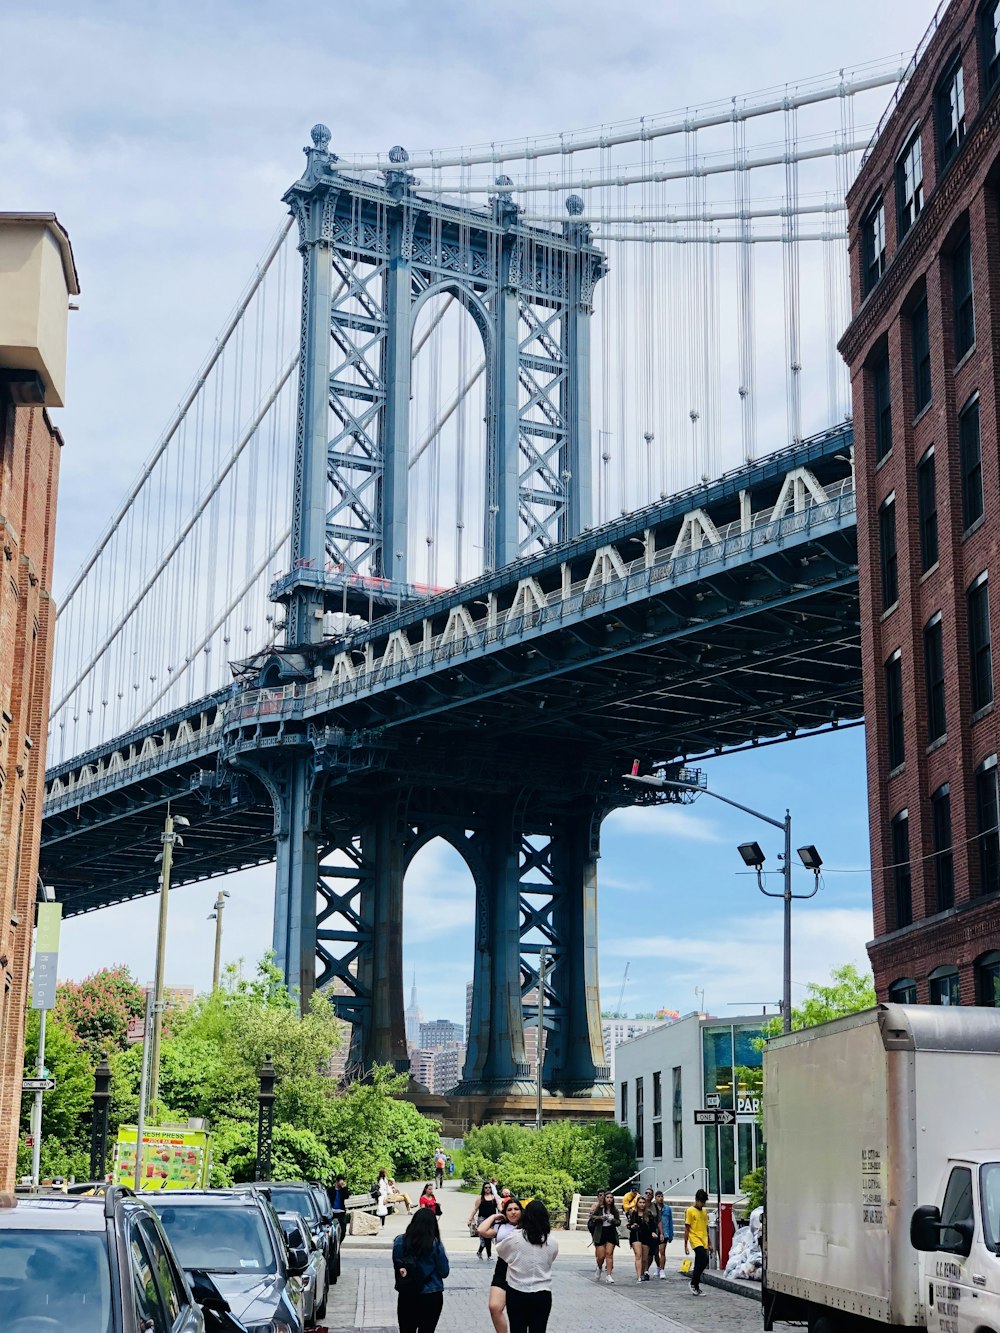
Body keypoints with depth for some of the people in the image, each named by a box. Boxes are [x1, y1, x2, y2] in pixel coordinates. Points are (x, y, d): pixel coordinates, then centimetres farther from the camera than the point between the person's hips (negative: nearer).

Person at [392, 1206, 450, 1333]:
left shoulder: (399, 1241, -5)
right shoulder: (435, 1244, -13)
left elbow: (396, 1266, 6)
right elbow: (444, 1272, -6)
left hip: (406, 1296, 2)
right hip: (431, 1297, -2)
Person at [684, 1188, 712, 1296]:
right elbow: (687, 1229, -5)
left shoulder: (704, 1212, 15)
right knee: (704, 1260, -21)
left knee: (699, 1265, 6)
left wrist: (709, 1244, 20)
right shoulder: (690, 1211, -4)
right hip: (695, 1240, -6)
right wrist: (685, 1245, -7)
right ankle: (694, 1284, -10)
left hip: (703, 1242, 6)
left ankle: (695, 1286, 15)